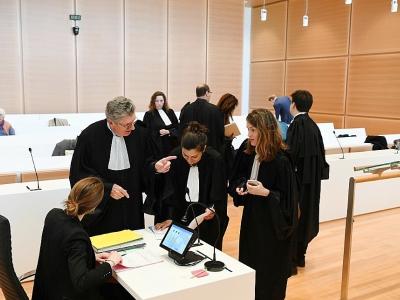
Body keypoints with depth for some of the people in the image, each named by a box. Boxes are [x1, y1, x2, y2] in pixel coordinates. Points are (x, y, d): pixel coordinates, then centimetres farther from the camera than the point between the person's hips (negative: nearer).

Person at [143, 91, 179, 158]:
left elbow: (177, 128, 7)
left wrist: (168, 132, -9)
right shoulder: (148, 115, -2)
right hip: (156, 145, -3)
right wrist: (158, 132, -14)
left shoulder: (170, 112, 9)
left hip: (170, 144, 4)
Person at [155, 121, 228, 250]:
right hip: (181, 215, 1)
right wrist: (169, 217, -15)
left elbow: (219, 195, -10)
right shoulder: (175, 156, -16)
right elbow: (170, 192, -9)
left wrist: (213, 210, -27)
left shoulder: (215, 160, -20)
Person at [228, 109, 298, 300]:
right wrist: (240, 187, -9)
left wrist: (265, 192, -30)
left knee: (269, 271, 8)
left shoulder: (281, 160, -22)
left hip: (272, 222, -6)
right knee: (249, 265, 18)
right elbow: (237, 177, 11)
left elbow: (287, 197, -17)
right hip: (251, 216, 6)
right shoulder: (247, 152, -4)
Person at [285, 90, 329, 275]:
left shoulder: (296, 125, -18)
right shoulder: (313, 125, 7)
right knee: (304, 215, 16)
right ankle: (299, 256, 28)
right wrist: (316, 173, 18)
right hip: (311, 179, 9)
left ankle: (290, 261, 6)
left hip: (297, 178, -9)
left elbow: (290, 154, -23)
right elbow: (319, 153, 11)